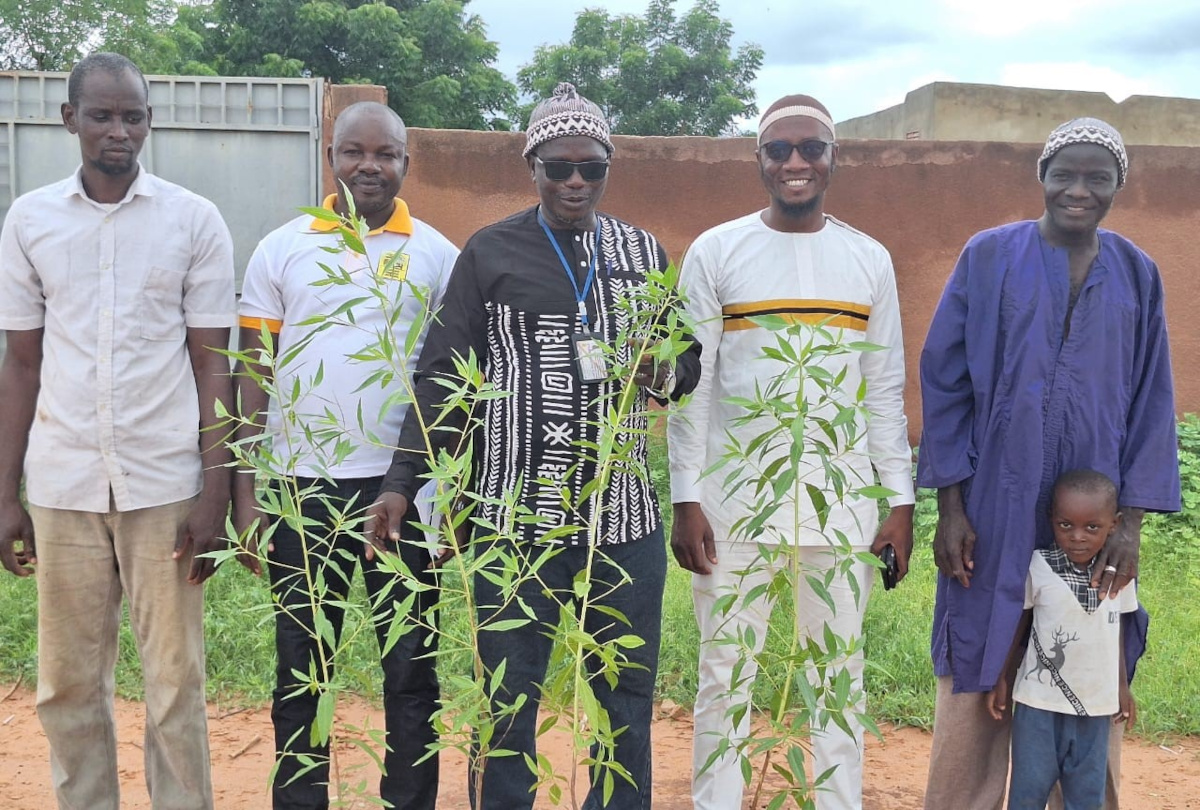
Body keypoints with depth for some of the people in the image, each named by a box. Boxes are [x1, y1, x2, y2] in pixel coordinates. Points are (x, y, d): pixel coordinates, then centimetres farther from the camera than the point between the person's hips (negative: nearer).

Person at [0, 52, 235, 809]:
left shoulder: (195, 220, 0)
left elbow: (212, 365, 0)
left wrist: (214, 495, -5)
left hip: (165, 484, -2)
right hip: (62, 486, 2)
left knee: (176, 678, 5)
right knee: (68, 682, 10)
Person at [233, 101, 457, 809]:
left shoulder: (437, 255, 3)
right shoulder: (282, 249, 4)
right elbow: (254, 378, 5)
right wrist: (245, 494, 0)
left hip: (404, 486, -1)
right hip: (301, 484, 1)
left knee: (410, 670, 8)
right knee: (302, 670, 11)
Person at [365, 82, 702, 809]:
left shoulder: (645, 253, 10)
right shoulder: (488, 254, 1)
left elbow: (690, 359, 16)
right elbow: (444, 377, 0)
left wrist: (664, 374, -8)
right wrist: (402, 484, -8)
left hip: (624, 516, 3)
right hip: (516, 516, -2)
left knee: (628, 696, 12)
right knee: (508, 699, 7)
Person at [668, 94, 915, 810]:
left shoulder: (870, 260, 7)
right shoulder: (715, 252, 0)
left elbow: (886, 392, 8)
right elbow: (691, 384, -2)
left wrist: (901, 501, 3)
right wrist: (686, 500, -7)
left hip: (841, 499, 2)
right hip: (735, 499, -2)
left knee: (840, 673, 9)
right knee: (727, 674, 6)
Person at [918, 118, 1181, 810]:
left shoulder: (1136, 275, 6)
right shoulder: (989, 257, -1)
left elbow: (1151, 404, 6)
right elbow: (945, 381, -2)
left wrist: (1133, 521, -2)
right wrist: (951, 505, -7)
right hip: (996, 508, -2)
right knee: (977, 680, 4)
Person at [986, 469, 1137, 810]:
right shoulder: (1038, 567, -11)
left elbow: (1117, 631, 11)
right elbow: (1017, 627, -2)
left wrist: (1123, 686, 13)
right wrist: (1002, 681, 0)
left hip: (1096, 704, 3)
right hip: (1040, 701, -3)